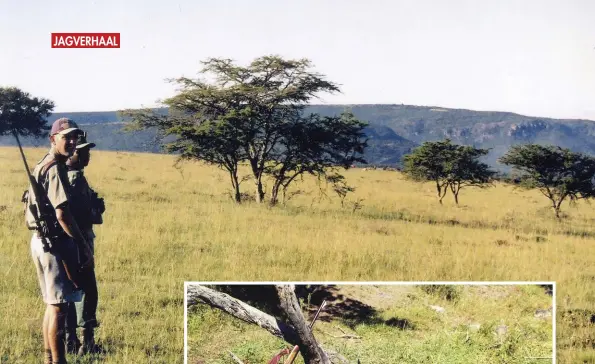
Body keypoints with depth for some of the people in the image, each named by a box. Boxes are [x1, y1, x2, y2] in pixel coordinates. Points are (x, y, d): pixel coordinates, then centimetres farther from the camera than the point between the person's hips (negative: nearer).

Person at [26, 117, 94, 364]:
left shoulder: (41, 166, 15)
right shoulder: (55, 169, -16)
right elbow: (62, 214, -23)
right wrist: (85, 247, -18)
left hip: (41, 240, 10)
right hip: (56, 242, -10)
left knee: (53, 304, 16)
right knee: (59, 306, -6)